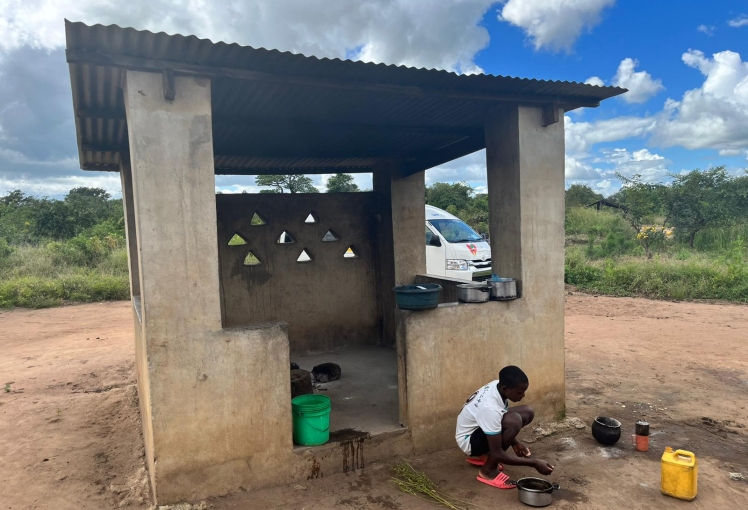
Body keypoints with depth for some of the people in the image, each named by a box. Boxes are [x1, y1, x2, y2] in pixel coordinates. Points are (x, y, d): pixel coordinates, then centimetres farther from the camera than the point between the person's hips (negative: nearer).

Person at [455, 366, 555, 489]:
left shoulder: (497, 386, -12)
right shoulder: (490, 408, -36)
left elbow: (503, 420, 9)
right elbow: (497, 454, -29)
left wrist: (514, 443, -2)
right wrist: (534, 463, -24)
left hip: (479, 427, 9)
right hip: (468, 440, -9)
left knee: (528, 412, 1)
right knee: (514, 421, -32)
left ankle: (484, 455, 11)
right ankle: (489, 470, -11)